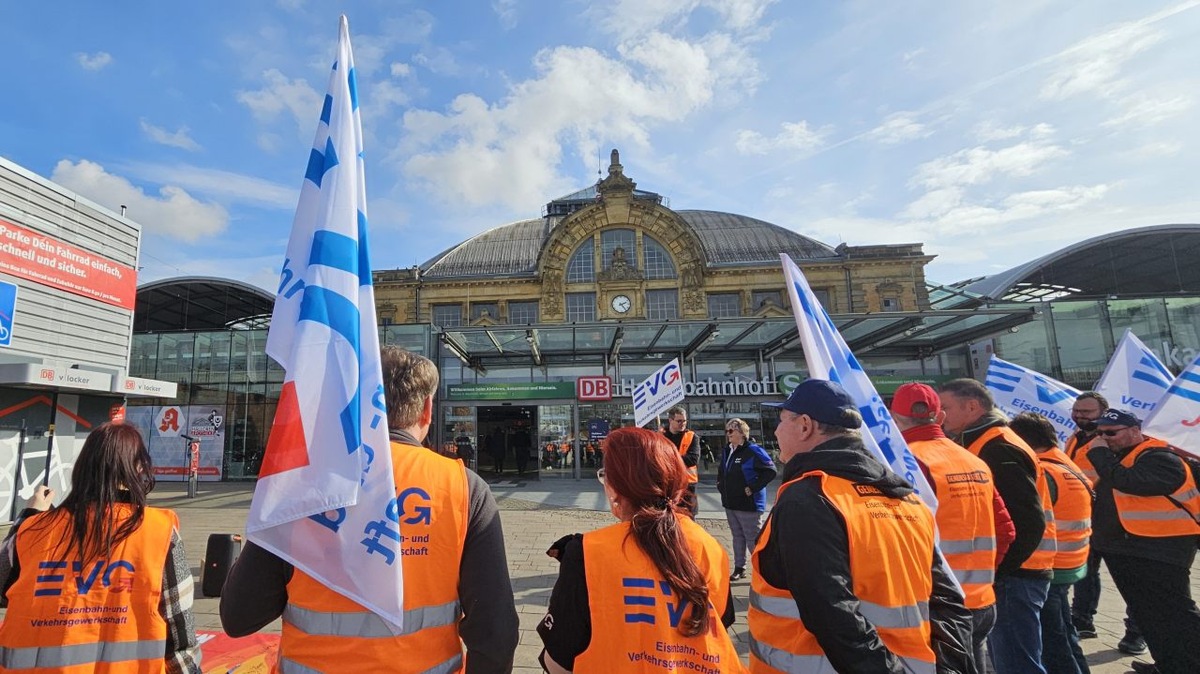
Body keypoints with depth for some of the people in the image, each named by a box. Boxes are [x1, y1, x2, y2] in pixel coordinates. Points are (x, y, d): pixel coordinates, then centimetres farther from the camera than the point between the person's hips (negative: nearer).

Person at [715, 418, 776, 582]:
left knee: (753, 539, -3)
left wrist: (753, 488, -20)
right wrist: (721, 485, 13)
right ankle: (739, 568, 28)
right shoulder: (726, 451, 11)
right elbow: (721, 471, 28)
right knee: (737, 537, 17)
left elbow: (770, 470, -20)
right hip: (730, 503, 8)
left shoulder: (753, 451, -15)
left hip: (749, 505, -8)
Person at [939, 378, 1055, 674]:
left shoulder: (997, 449, -17)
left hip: (1012, 577, -10)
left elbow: (1029, 522, -23)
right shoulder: (986, 445, 14)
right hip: (1012, 573, 10)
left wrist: (993, 571, -20)